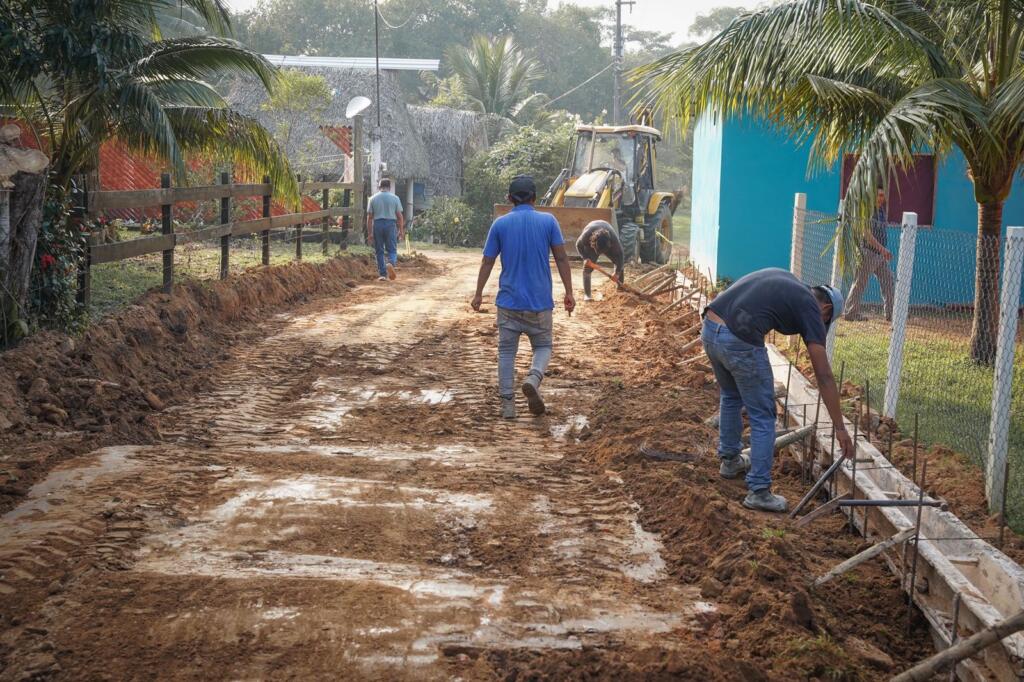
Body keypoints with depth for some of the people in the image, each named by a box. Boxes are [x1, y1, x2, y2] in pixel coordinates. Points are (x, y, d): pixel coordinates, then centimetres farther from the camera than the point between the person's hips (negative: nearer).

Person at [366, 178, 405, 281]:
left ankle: (383, 274, 6)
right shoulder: (395, 198, 2)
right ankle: (391, 263, -26)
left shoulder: (373, 198, 4)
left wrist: (369, 233, 5)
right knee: (392, 250, 4)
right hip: (391, 224, -1)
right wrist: (401, 230, 9)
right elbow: (400, 216, 1)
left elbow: (369, 217, 2)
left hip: (377, 224, 1)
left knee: (379, 251, 8)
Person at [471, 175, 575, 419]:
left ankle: (508, 405, 6)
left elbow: (488, 262, 3)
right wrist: (569, 293, 3)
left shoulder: (500, 224, 0)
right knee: (543, 346, 15)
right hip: (540, 301, 0)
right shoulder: (548, 221, -2)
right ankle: (533, 379, -15)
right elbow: (561, 259, -3)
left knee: (506, 352, 9)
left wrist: (478, 294, 12)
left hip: (508, 301, 0)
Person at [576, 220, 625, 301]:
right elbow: (579, 245, -21)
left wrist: (617, 272, -31)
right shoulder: (587, 234, -42)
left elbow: (619, 254, -31)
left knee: (621, 263, -7)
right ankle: (586, 294, -11)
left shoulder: (613, 238, -41)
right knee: (588, 266, -17)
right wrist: (586, 258, -33)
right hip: (589, 244, -1)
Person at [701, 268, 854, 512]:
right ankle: (759, 492, 11)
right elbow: (824, 376, 6)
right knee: (763, 418, 9)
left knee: (730, 396, 32)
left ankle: (729, 459, 47)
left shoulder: (781, 278, 27)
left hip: (710, 328, 7)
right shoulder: (810, 308, 8)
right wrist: (840, 428, 10)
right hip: (739, 342, -7)